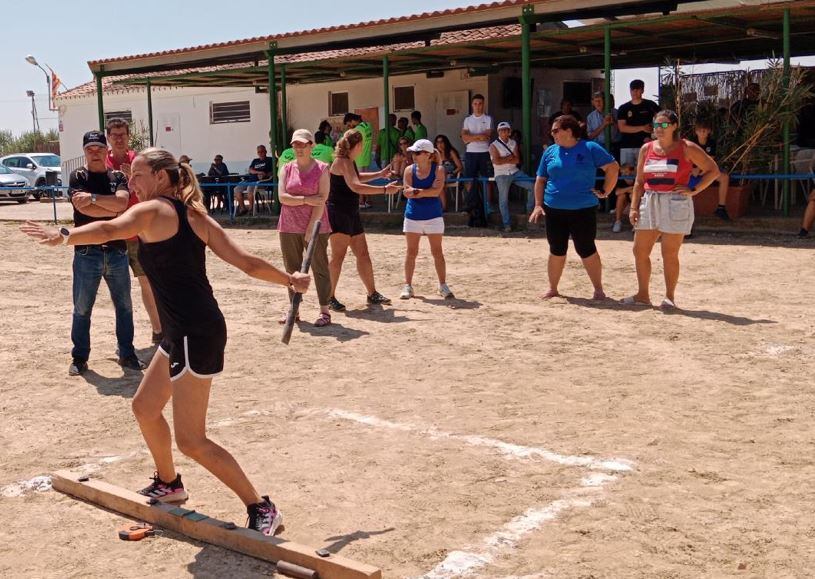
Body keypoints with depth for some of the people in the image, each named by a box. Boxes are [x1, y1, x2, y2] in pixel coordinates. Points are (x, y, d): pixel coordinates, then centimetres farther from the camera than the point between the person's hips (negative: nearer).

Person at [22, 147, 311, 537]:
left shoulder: (152, 210, -9)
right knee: (145, 406, 25)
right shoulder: (194, 216, 11)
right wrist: (290, 280, 20)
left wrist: (63, 237, -25)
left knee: (190, 440, -5)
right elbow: (249, 263, 10)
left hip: (194, 335, -10)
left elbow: (108, 231, -31)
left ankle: (262, 509, 0)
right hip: (183, 333, 10)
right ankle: (168, 484, 44)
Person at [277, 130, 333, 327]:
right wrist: (306, 200, -14)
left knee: (319, 268, -1)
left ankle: (324, 311, 4)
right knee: (292, 269, 9)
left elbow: (322, 199, -9)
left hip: (315, 226, -4)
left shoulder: (322, 168, -2)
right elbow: (282, 197, -3)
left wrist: (311, 228, -15)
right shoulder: (286, 169, 8)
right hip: (289, 227, 4)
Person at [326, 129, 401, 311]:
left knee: (363, 255, 12)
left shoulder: (349, 161, 16)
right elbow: (355, 186, -30)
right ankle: (330, 297, -4)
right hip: (338, 214, -10)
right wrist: (385, 190, -28)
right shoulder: (343, 161, -16)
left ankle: (372, 294, 19)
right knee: (338, 255, -9)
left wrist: (380, 174, 34)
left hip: (351, 214, 10)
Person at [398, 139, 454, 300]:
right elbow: (408, 192, -11)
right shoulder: (409, 170, -1)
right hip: (413, 216, 2)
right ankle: (408, 285, 12)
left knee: (437, 252, 4)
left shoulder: (438, 169, -7)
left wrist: (417, 192, -21)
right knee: (411, 252, 5)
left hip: (433, 216, -2)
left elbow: (436, 191, -19)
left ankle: (443, 285, 13)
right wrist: (426, 192, -22)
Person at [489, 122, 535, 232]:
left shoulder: (513, 143, 10)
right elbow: (496, 161, -16)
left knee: (532, 186, -10)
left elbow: (517, 160, -1)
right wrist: (510, 158, -6)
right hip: (502, 175, -4)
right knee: (503, 200, -4)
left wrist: (504, 159, -10)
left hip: (515, 172, 4)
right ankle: (507, 224, 4)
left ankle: (530, 209, 8)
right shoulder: (494, 145, -3)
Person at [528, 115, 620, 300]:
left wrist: (605, 192, -2)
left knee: (586, 250, 0)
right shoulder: (550, 152, 9)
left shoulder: (590, 148, -4)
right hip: (554, 210, 4)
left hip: (583, 210, -4)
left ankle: (598, 289, 12)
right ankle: (552, 289, 22)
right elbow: (540, 180, 13)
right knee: (556, 251, 9)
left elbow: (613, 167, 0)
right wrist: (538, 205, 4)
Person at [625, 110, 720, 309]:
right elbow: (639, 182, 12)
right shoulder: (647, 149, 10)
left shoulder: (687, 148, -3)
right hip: (649, 203, 5)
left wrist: (693, 190, -9)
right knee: (640, 250, 4)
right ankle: (643, 294, 17)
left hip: (675, 204, -5)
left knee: (670, 254, -1)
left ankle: (670, 297, 11)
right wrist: (634, 207, 3)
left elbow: (713, 171, 0)